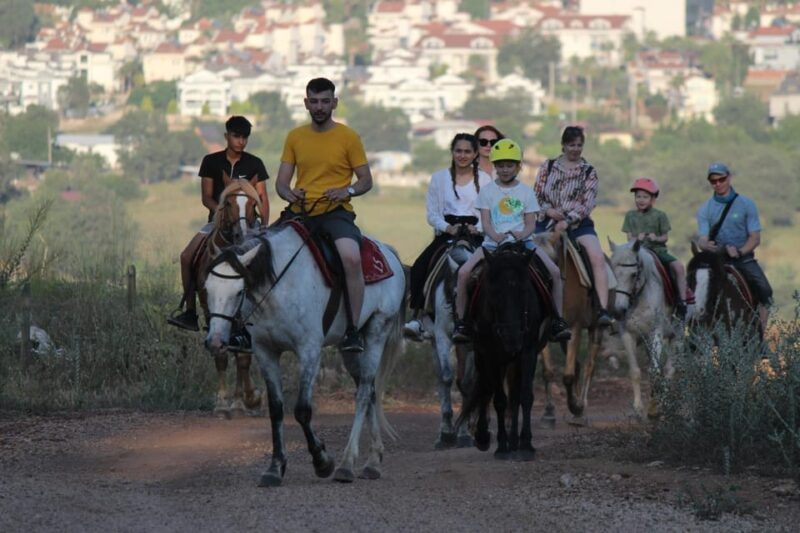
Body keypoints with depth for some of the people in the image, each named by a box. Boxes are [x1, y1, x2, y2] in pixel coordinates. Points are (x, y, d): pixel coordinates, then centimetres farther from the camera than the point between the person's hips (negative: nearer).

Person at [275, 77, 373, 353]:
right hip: (301, 211, 4)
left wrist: (348, 190, -14)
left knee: (352, 258, -32)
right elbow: (281, 182, 12)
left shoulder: (348, 137, 4)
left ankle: (353, 329, -23)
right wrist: (289, 194, -11)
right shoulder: (295, 137, 13)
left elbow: (366, 180, 7)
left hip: (335, 211, -4)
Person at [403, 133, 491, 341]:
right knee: (420, 267, -24)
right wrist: (448, 228, -12)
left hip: (475, 232, -1)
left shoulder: (484, 179, 11)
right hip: (446, 232, 1)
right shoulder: (439, 178, 12)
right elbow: (432, 213, 7)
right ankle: (417, 317, -24)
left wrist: (477, 228, -14)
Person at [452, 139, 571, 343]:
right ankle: (461, 322, -8)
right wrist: (496, 236, -23)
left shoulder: (526, 192, 8)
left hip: (522, 240, 0)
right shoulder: (487, 191, 6)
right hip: (493, 241, 0)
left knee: (554, 271, -19)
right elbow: (485, 221, -1)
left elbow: (530, 222, 4)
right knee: (463, 273, -22)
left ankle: (557, 321, -7)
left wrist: (522, 234, -20)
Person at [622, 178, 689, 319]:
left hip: (657, 249, -1)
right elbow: (629, 238, 6)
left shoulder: (660, 215, 3)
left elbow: (665, 236, 4)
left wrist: (657, 238, -18)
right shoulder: (630, 215, 8)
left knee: (678, 266, -21)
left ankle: (682, 301, -15)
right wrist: (637, 238, -16)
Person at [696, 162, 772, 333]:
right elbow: (702, 240, 0)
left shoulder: (746, 205, 4)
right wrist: (706, 245, -25)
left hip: (744, 258, -1)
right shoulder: (705, 210, 7)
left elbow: (755, 238, -1)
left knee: (764, 290, -21)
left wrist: (740, 251, -19)